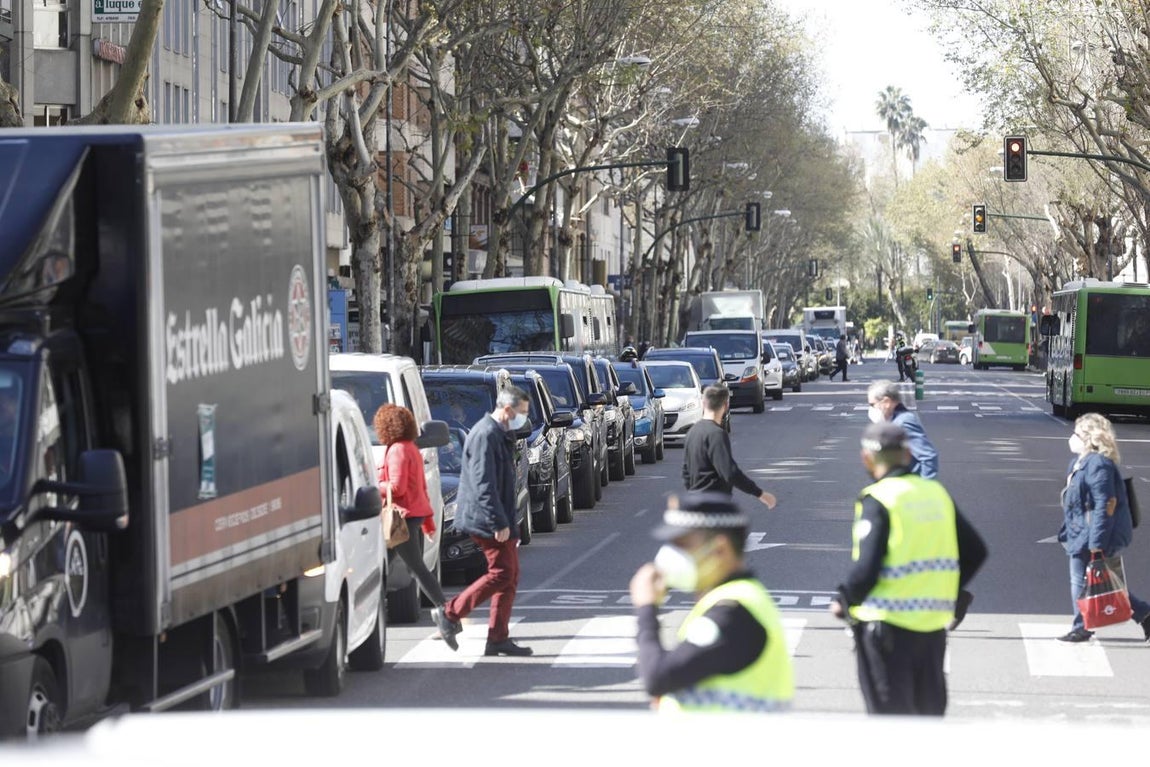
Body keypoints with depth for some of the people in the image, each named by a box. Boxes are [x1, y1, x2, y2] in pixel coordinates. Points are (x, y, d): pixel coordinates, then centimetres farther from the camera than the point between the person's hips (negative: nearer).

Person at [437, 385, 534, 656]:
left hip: (499, 517, 10)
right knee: (502, 574, -9)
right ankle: (451, 613, -1)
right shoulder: (486, 435, -18)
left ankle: (499, 638, 11)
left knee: (509, 576, 9)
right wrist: (499, 523, -24)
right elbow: (483, 484, -23)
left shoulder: (500, 434, 16)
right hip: (486, 519, -10)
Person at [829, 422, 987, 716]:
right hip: (934, 624, 6)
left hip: (887, 624, -6)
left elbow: (865, 569, -19)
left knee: (890, 712, 1)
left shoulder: (877, 500, -12)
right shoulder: (937, 494, 8)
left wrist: (844, 602, -2)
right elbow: (975, 552, 13)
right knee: (929, 711, 17)